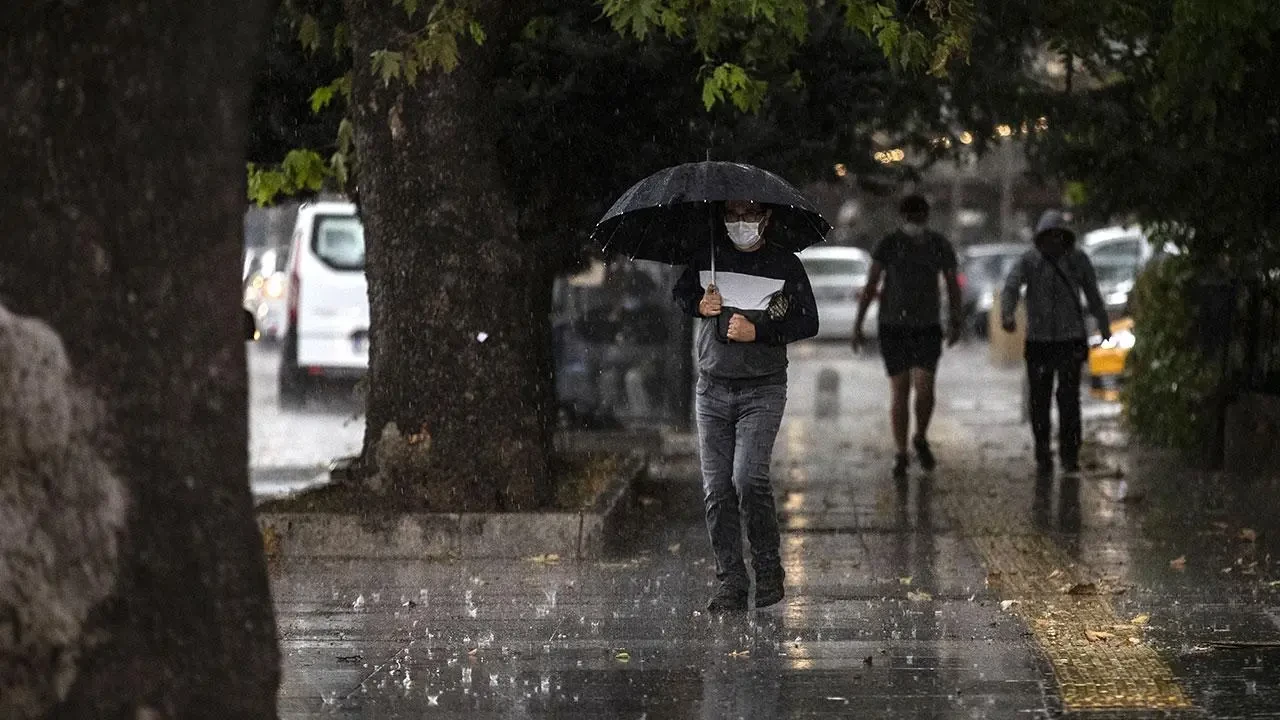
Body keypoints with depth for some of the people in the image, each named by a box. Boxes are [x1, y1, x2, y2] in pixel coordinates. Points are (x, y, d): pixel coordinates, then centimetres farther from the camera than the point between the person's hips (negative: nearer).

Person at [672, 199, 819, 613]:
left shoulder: (785, 265, 0)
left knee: (748, 479, -18)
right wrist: (699, 305, -2)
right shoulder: (709, 259, 7)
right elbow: (679, 293, 21)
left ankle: (769, 572, -1)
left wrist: (758, 332, -14)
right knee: (716, 490, 0)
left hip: (762, 391, -3)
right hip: (713, 389, 3)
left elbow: (808, 323, -1)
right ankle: (730, 583, 6)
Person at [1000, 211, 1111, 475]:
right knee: (1040, 400, 4)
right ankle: (1042, 455, 17)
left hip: (1071, 337, 0)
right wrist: (1007, 316, -39)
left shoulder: (1078, 259, 0)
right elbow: (1011, 288, -20)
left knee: (1069, 398, -10)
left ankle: (1070, 455, -6)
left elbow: (1092, 293, 13)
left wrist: (1104, 325, 24)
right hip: (1038, 341, 0)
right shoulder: (1028, 261, -4)